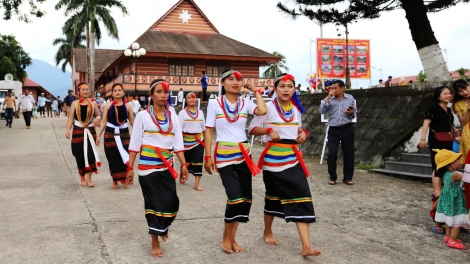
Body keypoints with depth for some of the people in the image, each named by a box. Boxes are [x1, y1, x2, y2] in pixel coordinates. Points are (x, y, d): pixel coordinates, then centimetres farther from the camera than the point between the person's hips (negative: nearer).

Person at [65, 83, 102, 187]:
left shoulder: (93, 103, 4)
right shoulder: (75, 103, 2)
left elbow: (98, 115, 12)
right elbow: (71, 118, -1)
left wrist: (97, 119, -12)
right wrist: (67, 130, -12)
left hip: (90, 131, 0)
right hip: (78, 131, 0)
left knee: (90, 154, -7)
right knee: (80, 155, 6)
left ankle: (89, 178, 4)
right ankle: (82, 178, 20)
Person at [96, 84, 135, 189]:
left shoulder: (127, 106, 3)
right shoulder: (108, 106, 0)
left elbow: (132, 121, 6)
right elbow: (103, 121, 0)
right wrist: (98, 135, -5)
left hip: (124, 134, 1)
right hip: (110, 134, 0)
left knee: (124, 157, -5)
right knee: (113, 158, 4)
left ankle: (124, 179, 14)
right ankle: (115, 181, 17)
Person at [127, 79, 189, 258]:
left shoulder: (172, 115, 7)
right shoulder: (143, 115, -4)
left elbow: (178, 142, 4)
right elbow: (134, 143, -3)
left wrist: (183, 164, -3)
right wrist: (130, 167, -5)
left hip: (167, 166, 4)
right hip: (148, 167, -3)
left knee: (172, 203, 2)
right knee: (154, 204, 0)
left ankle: (162, 227, 34)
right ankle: (155, 243, 15)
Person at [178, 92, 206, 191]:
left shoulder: (200, 112, 7)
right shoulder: (182, 112, -5)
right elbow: (179, 129, -9)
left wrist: (205, 139, 15)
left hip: (199, 140, 3)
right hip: (187, 140, -3)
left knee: (198, 161, -3)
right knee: (186, 160, 11)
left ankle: (197, 184, 0)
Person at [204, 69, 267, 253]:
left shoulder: (245, 103, 3)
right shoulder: (214, 104, -3)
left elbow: (262, 111, -17)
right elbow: (209, 131, -2)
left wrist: (256, 91, -5)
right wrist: (208, 156, -6)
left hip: (243, 155, 4)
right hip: (224, 156, -4)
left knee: (246, 198, 6)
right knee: (235, 197, -11)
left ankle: (232, 238, 23)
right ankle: (226, 238, 12)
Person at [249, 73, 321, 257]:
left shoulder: (296, 109, 8)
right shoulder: (268, 107, -7)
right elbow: (252, 129, -4)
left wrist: (303, 134, 0)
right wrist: (269, 130, -21)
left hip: (293, 158, 4)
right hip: (273, 158, -4)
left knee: (301, 197, -8)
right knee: (273, 197, 11)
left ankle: (306, 246, -9)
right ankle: (268, 232, 38)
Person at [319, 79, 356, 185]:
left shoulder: (350, 98, 6)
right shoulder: (329, 99, 2)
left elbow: (355, 112, 11)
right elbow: (321, 111, -12)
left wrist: (352, 113, -12)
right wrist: (328, 97, -16)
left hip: (348, 129, 1)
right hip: (333, 130, -1)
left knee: (349, 153, 5)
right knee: (332, 154, -4)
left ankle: (348, 177, 17)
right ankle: (332, 177, 11)